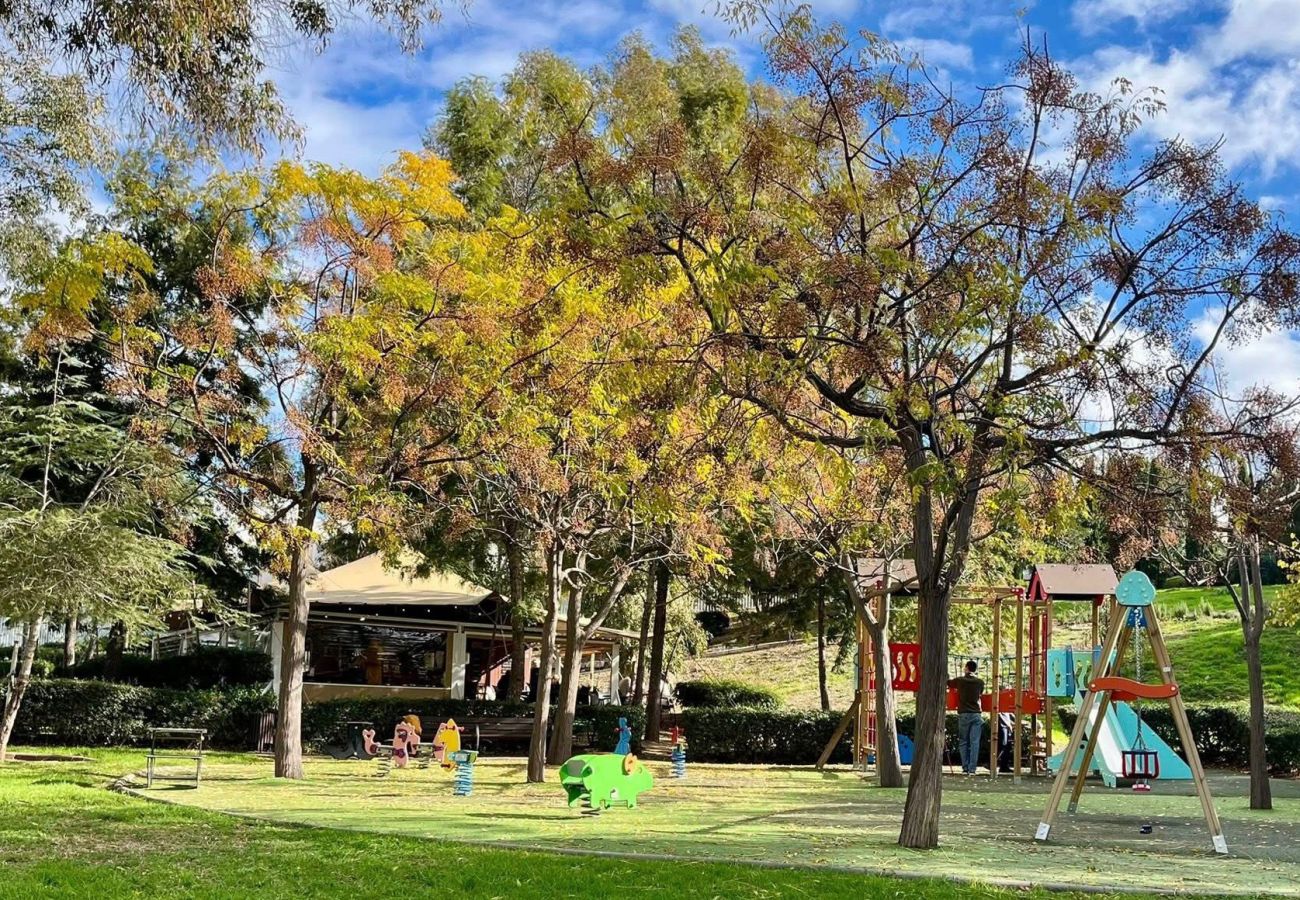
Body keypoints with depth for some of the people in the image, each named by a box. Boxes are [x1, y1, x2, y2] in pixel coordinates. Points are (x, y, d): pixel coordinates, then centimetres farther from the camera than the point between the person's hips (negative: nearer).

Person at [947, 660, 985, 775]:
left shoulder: (960, 680, -1)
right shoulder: (980, 682, 1)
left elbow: (947, 682, 16)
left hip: (963, 714, 0)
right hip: (976, 714, 0)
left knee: (963, 742, 8)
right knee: (975, 742, -1)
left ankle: (965, 767, 5)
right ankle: (972, 769, -6)